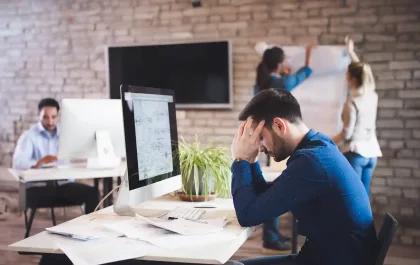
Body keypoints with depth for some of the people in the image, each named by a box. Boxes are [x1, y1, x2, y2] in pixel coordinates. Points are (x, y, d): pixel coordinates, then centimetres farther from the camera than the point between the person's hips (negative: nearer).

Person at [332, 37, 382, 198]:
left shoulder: (352, 102, -16)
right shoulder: (372, 96, 5)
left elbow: (347, 133, -13)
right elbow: (361, 72, 22)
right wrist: (351, 52, 31)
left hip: (355, 152, -7)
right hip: (371, 152, 7)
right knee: (364, 195, 11)